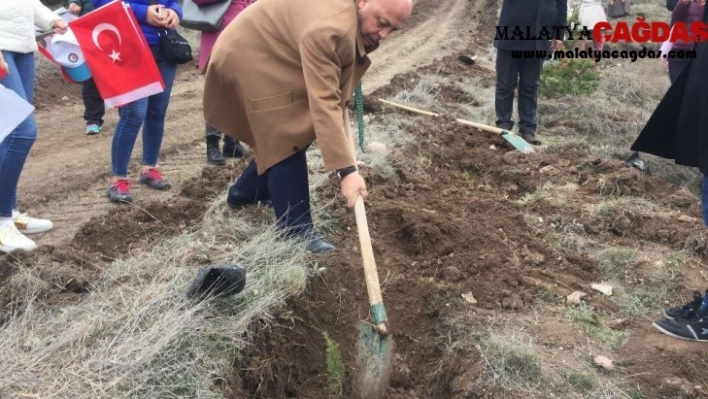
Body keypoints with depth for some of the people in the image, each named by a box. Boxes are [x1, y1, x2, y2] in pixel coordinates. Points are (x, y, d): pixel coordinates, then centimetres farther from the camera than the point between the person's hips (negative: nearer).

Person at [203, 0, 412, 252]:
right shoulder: (327, 29, -37)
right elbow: (323, 104, -40)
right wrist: (346, 170, -42)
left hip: (273, 58, 10)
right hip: (247, 61, -10)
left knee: (281, 137, 16)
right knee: (287, 143, -12)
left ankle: (244, 192, 36)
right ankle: (295, 233, -5)